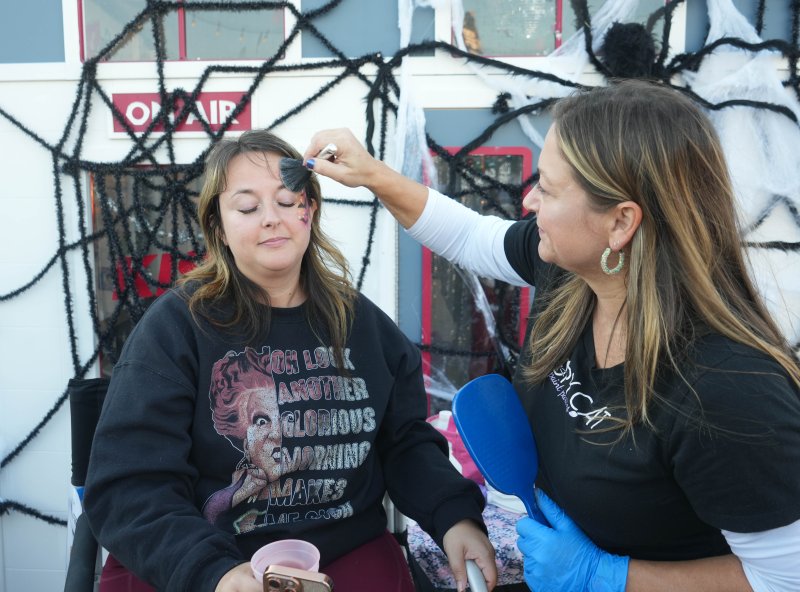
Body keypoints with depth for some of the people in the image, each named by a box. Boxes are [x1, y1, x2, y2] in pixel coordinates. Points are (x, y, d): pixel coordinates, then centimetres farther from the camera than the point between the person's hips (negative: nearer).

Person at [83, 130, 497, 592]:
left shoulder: (361, 320, 6)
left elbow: (406, 441, 10)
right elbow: (131, 487, -11)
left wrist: (453, 514, -8)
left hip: (347, 552, 3)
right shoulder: (175, 326, -6)